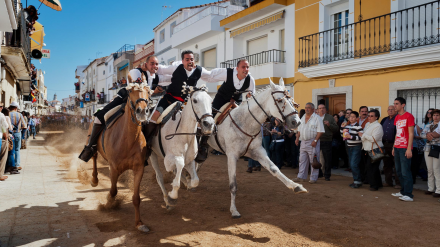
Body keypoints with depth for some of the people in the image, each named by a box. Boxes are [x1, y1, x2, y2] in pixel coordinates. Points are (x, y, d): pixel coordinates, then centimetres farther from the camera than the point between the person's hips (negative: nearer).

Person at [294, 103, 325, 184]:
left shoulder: (317, 118, -8)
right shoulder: (303, 118, 14)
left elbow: (320, 131, -13)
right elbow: (299, 130, 20)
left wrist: (315, 141, -20)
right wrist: (297, 139, 10)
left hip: (312, 143, -7)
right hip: (303, 142, 7)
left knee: (313, 161, 0)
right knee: (302, 160, 9)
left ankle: (313, 178, 7)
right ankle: (301, 177, 16)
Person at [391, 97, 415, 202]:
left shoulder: (409, 116, -9)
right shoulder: (397, 117, 15)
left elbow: (411, 133, -12)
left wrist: (409, 149, -17)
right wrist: (394, 147, 15)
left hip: (405, 149, -8)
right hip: (397, 148, 8)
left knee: (405, 172, -7)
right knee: (399, 171, 13)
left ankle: (409, 195, -1)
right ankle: (403, 191, 24)